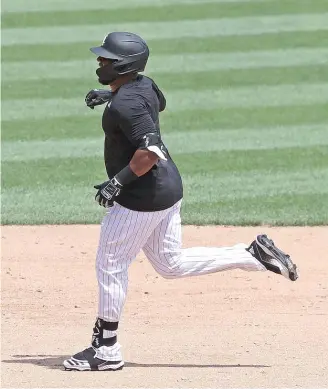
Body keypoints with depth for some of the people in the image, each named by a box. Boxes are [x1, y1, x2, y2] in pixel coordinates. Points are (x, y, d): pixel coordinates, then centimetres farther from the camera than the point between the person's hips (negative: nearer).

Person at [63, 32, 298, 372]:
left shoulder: (124, 105, -23)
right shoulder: (145, 85, 5)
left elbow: (151, 150, -32)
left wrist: (118, 181, -26)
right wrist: (111, 95, 24)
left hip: (142, 197, -10)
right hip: (167, 187, 10)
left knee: (110, 266, 2)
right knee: (171, 264, 19)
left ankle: (106, 350, 11)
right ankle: (255, 255, 13)